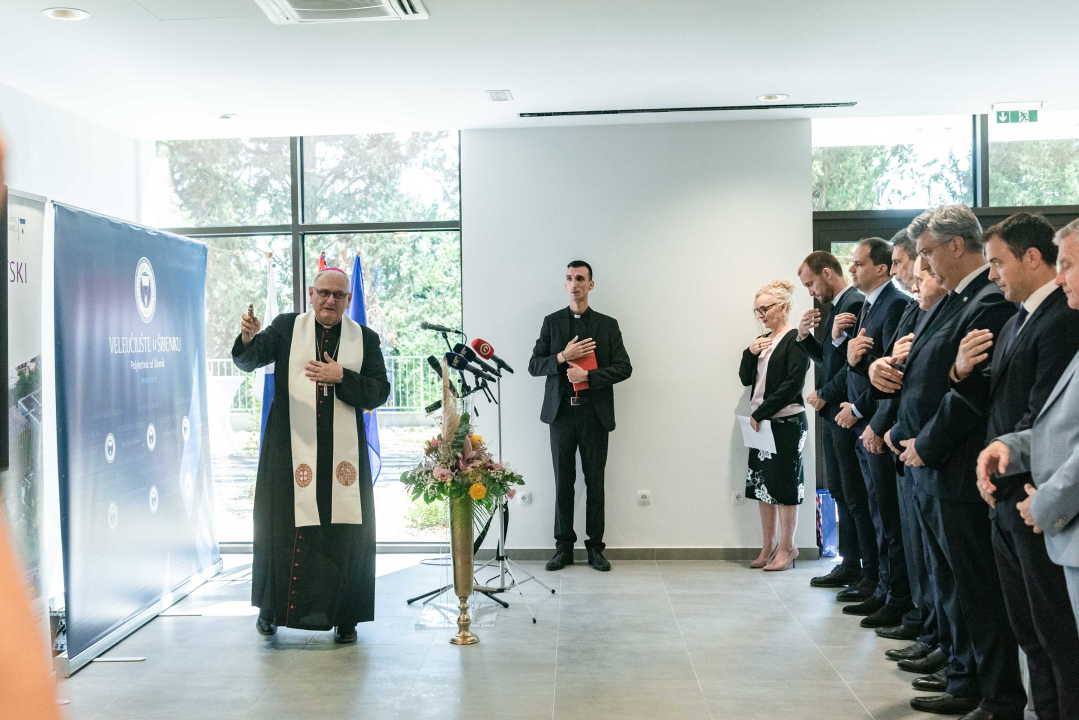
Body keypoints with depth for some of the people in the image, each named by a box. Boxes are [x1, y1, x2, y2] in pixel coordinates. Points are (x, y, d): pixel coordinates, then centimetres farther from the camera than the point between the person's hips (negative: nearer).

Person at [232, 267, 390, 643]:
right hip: (291, 450, -1)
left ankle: (343, 616, 13)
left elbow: (379, 391, 3)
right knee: (284, 526, 3)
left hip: (343, 454, 1)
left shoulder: (365, 339, 8)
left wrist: (341, 377, -12)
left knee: (344, 532, 1)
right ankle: (271, 607, 22)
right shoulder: (286, 327, 5)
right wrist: (248, 339, -30)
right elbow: (248, 359, -8)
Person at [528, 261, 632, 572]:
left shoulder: (608, 325, 6)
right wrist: (562, 357, -13)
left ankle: (595, 547, 14)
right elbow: (534, 365, 4)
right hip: (561, 412, 1)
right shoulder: (552, 322, 8)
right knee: (563, 482, 5)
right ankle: (563, 547, 14)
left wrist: (587, 376, -13)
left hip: (594, 414, -1)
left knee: (595, 482, 4)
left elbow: (624, 367, -2)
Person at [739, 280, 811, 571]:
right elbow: (746, 379, 16)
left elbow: (793, 384, -17)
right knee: (762, 483, 9)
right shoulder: (763, 340, 14)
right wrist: (750, 353, -2)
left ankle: (786, 547, 9)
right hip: (760, 423, 8)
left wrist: (761, 413, -16)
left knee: (783, 484, -1)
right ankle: (768, 546, 18)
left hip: (786, 423, -8)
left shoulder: (795, 339, -9)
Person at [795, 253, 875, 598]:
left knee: (857, 496, -4)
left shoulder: (856, 304, -15)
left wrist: (823, 395, -12)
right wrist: (805, 335, 4)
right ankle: (850, 565, 24)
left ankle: (872, 574, 4)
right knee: (840, 493, 15)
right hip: (832, 414, 10)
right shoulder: (836, 307, 16)